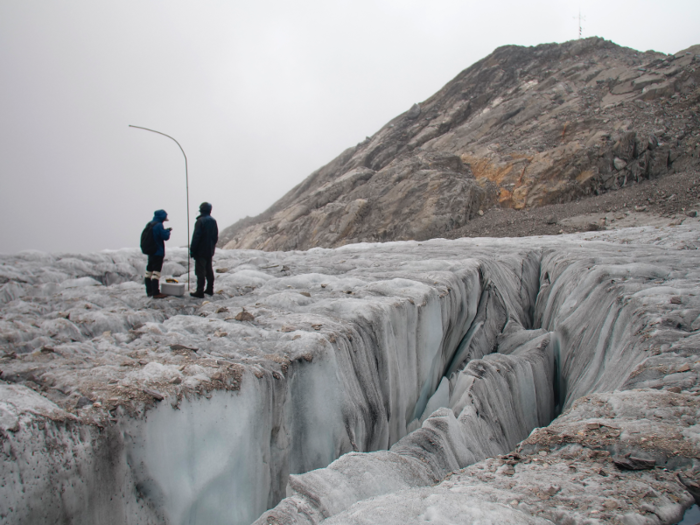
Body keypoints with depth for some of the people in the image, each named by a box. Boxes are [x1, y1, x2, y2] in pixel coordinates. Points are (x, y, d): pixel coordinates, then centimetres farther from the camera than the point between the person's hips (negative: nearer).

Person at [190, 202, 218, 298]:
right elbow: (216, 236, 15)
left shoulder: (200, 221, -15)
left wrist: (192, 250, -12)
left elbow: (196, 237, -17)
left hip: (201, 251, -8)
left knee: (200, 271, -6)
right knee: (209, 270, 15)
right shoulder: (213, 221, 8)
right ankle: (210, 289, 21)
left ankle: (200, 291, -7)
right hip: (210, 251, 8)